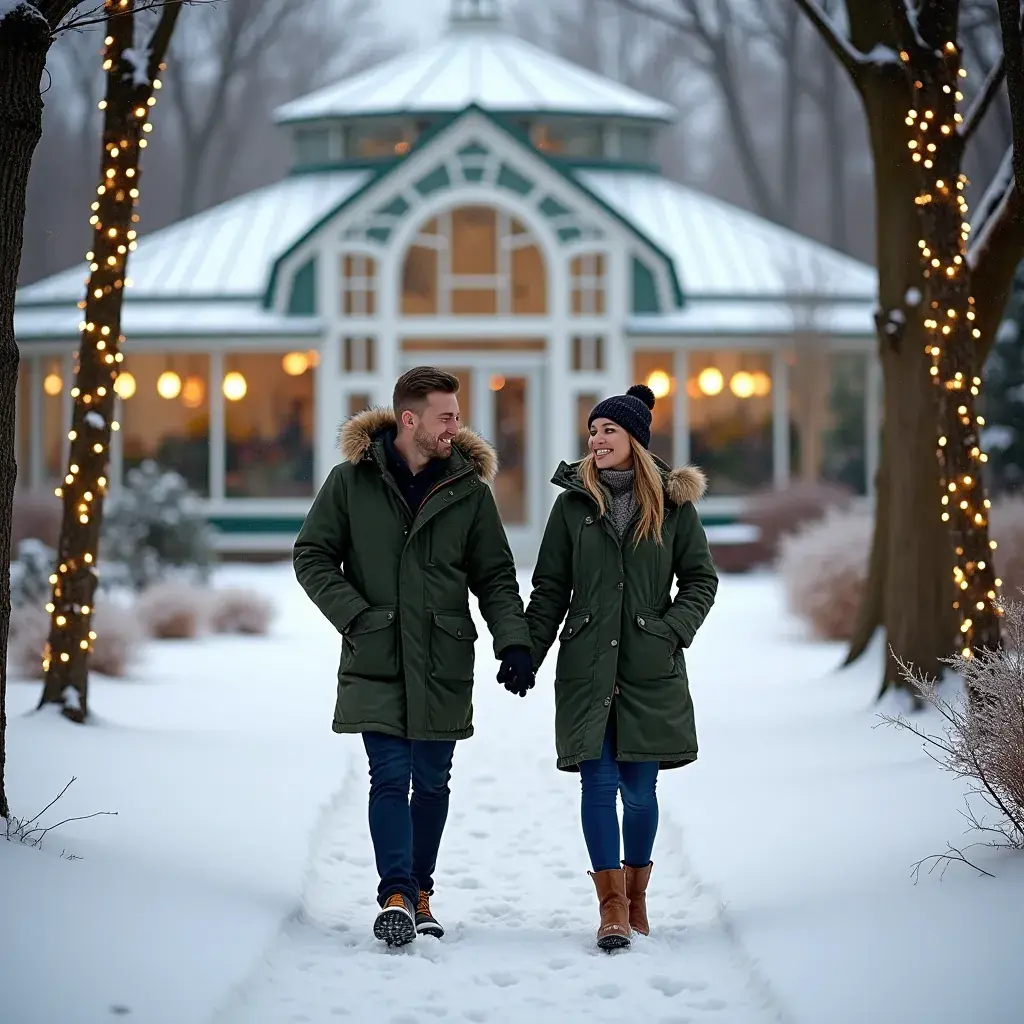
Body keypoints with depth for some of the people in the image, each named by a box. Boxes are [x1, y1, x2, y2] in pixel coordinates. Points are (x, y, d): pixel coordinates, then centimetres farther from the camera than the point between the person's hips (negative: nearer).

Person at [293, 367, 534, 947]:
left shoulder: (469, 488, 5)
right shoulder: (352, 481, 0)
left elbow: (495, 577, 8)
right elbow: (312, 556, 4)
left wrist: (513, 641, -6)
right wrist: (356, 615, -9)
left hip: (443, 664, 2)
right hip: (376, 663, -2)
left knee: (432, 783, 8)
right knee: (390, 778, -10)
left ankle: (420, 892, 22)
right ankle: (396, 897, -14)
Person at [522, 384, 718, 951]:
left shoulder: (673, 504, 4)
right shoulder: (573, 502, 6)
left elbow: (701, 579, 9)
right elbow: (549, 588, 8)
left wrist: (673, 629, -7)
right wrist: (525, 655, -1)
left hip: (650, 669, 0)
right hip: (587, 665, 1)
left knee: (639, 787, 3)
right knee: (599, 782, -6)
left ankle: (635, 896, 19)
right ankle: (612, 905, -4)